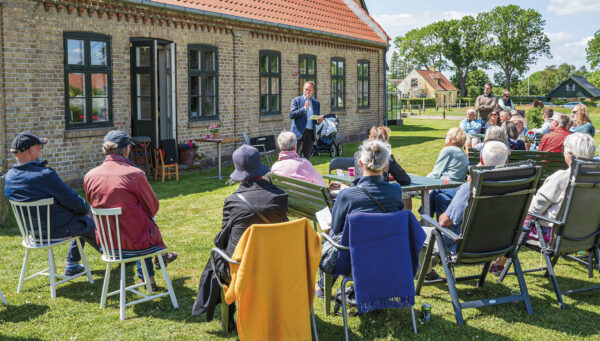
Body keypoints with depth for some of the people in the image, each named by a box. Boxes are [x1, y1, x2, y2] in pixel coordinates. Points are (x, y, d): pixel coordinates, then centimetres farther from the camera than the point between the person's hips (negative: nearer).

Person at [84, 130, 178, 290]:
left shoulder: (89, 176, -6)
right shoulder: (135, 174, -19)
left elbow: (94, 205, 10)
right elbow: (152, 207, -6)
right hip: (136, 242, -4)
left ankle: (146, 277, 46)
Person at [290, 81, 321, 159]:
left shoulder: (316, 103, 15)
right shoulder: (296, 100, 3)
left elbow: (317, 120, 19)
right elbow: (292, 115, -9)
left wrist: (319, 121, -5)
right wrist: (304, 108, -16)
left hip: (310, 133, 4)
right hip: (298, 132, -4)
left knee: (306, 158, 6)